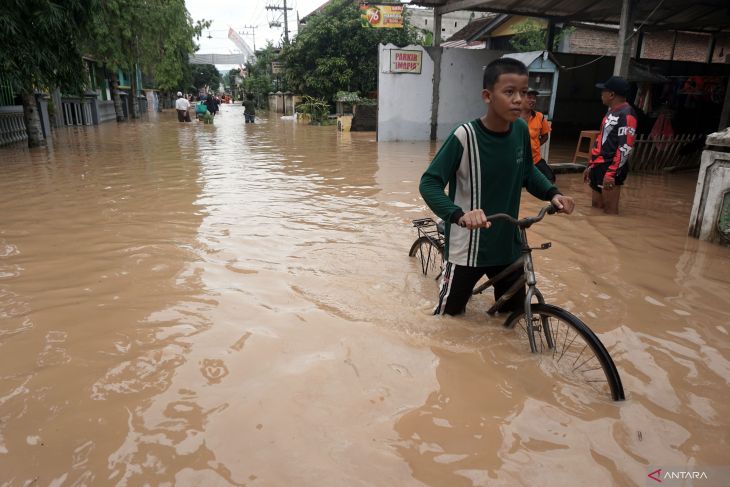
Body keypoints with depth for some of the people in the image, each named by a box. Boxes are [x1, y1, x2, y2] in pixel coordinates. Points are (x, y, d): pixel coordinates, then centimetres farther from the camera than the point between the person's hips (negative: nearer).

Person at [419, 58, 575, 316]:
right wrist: (459, 214, -36)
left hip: (508, 245, 6)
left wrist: (552, 193, -5)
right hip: (467, 248, -5)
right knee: (449, 316, 8)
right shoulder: (465, 136, -21)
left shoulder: (521, 130, -4)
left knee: (515, 313, 18)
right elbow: (429, 183, -20)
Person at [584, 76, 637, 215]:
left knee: (609, 210, -6)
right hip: (599, 166, 10)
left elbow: (625, 147, -21)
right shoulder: (611, 112, 18)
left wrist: (611, 173, -25)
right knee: (595, 206, 14)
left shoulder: (626, 115, -13)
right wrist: (591, 165, 22)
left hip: (611, 169, -10)